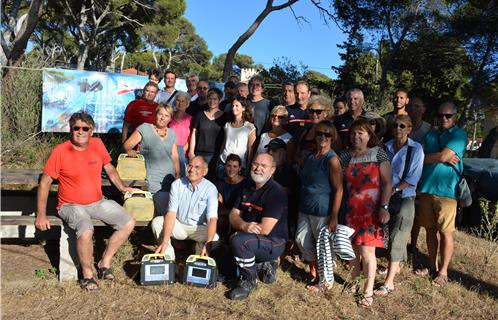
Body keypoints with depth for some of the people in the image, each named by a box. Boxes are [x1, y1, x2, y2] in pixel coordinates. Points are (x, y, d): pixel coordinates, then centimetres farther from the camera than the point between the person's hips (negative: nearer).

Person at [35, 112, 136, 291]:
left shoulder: (97, 144, -1)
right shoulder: (60, 151, -12)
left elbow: (109, 168, 16)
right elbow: (45, 182, -9)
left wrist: (122, 187, 8)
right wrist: (41, 215, -12)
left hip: (98, 202, 5)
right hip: (71, 206, -5)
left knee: (129, 223, -8)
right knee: (86, 231, -33)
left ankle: (105, 262, 8)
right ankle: (87, 274, -8)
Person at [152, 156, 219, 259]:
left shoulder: (210, 189, -17)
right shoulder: (177, 184, -11)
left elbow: (212, 219, -26)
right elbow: (171, 213, -18)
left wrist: (208, 244, -43)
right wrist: (165, 241, -32)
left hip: (199, 228, -2)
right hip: (179, 225, 2)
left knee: (214, 239, -31)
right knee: (156, 222, -22)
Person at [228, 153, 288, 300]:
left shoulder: (276, 192, -18)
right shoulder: (247, 187, 5)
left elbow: (265, 229, -24)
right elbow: (234, 214, 2)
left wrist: (240, 227, -14)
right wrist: (244, 225, -21)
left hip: (274, 242, -8)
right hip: (252, 238, 8)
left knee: (238, 241, -31)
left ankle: (249, 280, -5)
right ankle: (265, 263, 15)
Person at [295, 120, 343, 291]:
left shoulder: (332, 160, -15)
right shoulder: (310, 156, 7)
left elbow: (338, 190, -16)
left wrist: (334, 217, -19)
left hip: (322, 211, -7)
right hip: (305, 208, 7)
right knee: (302, 240, 12)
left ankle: (325, 280, 26)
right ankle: (313, 272, 33)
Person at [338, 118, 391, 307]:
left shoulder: (378, 154, -3)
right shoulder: (346, 156, 6)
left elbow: (387, 183, -5)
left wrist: (384, 207, -13)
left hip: (371, 210, -3)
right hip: (351, 210, 4)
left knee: (367, 250, -5)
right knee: (353, 248, 12)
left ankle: (368, 292, 7)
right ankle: (354, 282, 31)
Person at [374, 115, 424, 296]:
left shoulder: (415, 149, -6)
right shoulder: (386, 147, 7)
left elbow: (413, 177, -12)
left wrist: (394, 189, -16)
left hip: (405, 198, -5)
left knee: (397, 239, -5)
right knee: (388, 234, 13)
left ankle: (389, 282, -2)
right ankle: (394, 266, 36)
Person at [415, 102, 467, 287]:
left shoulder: (459, 134, -4)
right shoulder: (430, 135, 14)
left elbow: (444, 155, -16)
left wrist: (427, 157, -1)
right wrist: (442, 158, -7)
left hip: (446, 190, -5)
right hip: (426, 188, 5)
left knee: (445, 232, 1)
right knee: (430, 229, 13)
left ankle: (443, 272, 14)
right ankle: (433, 266, 27)